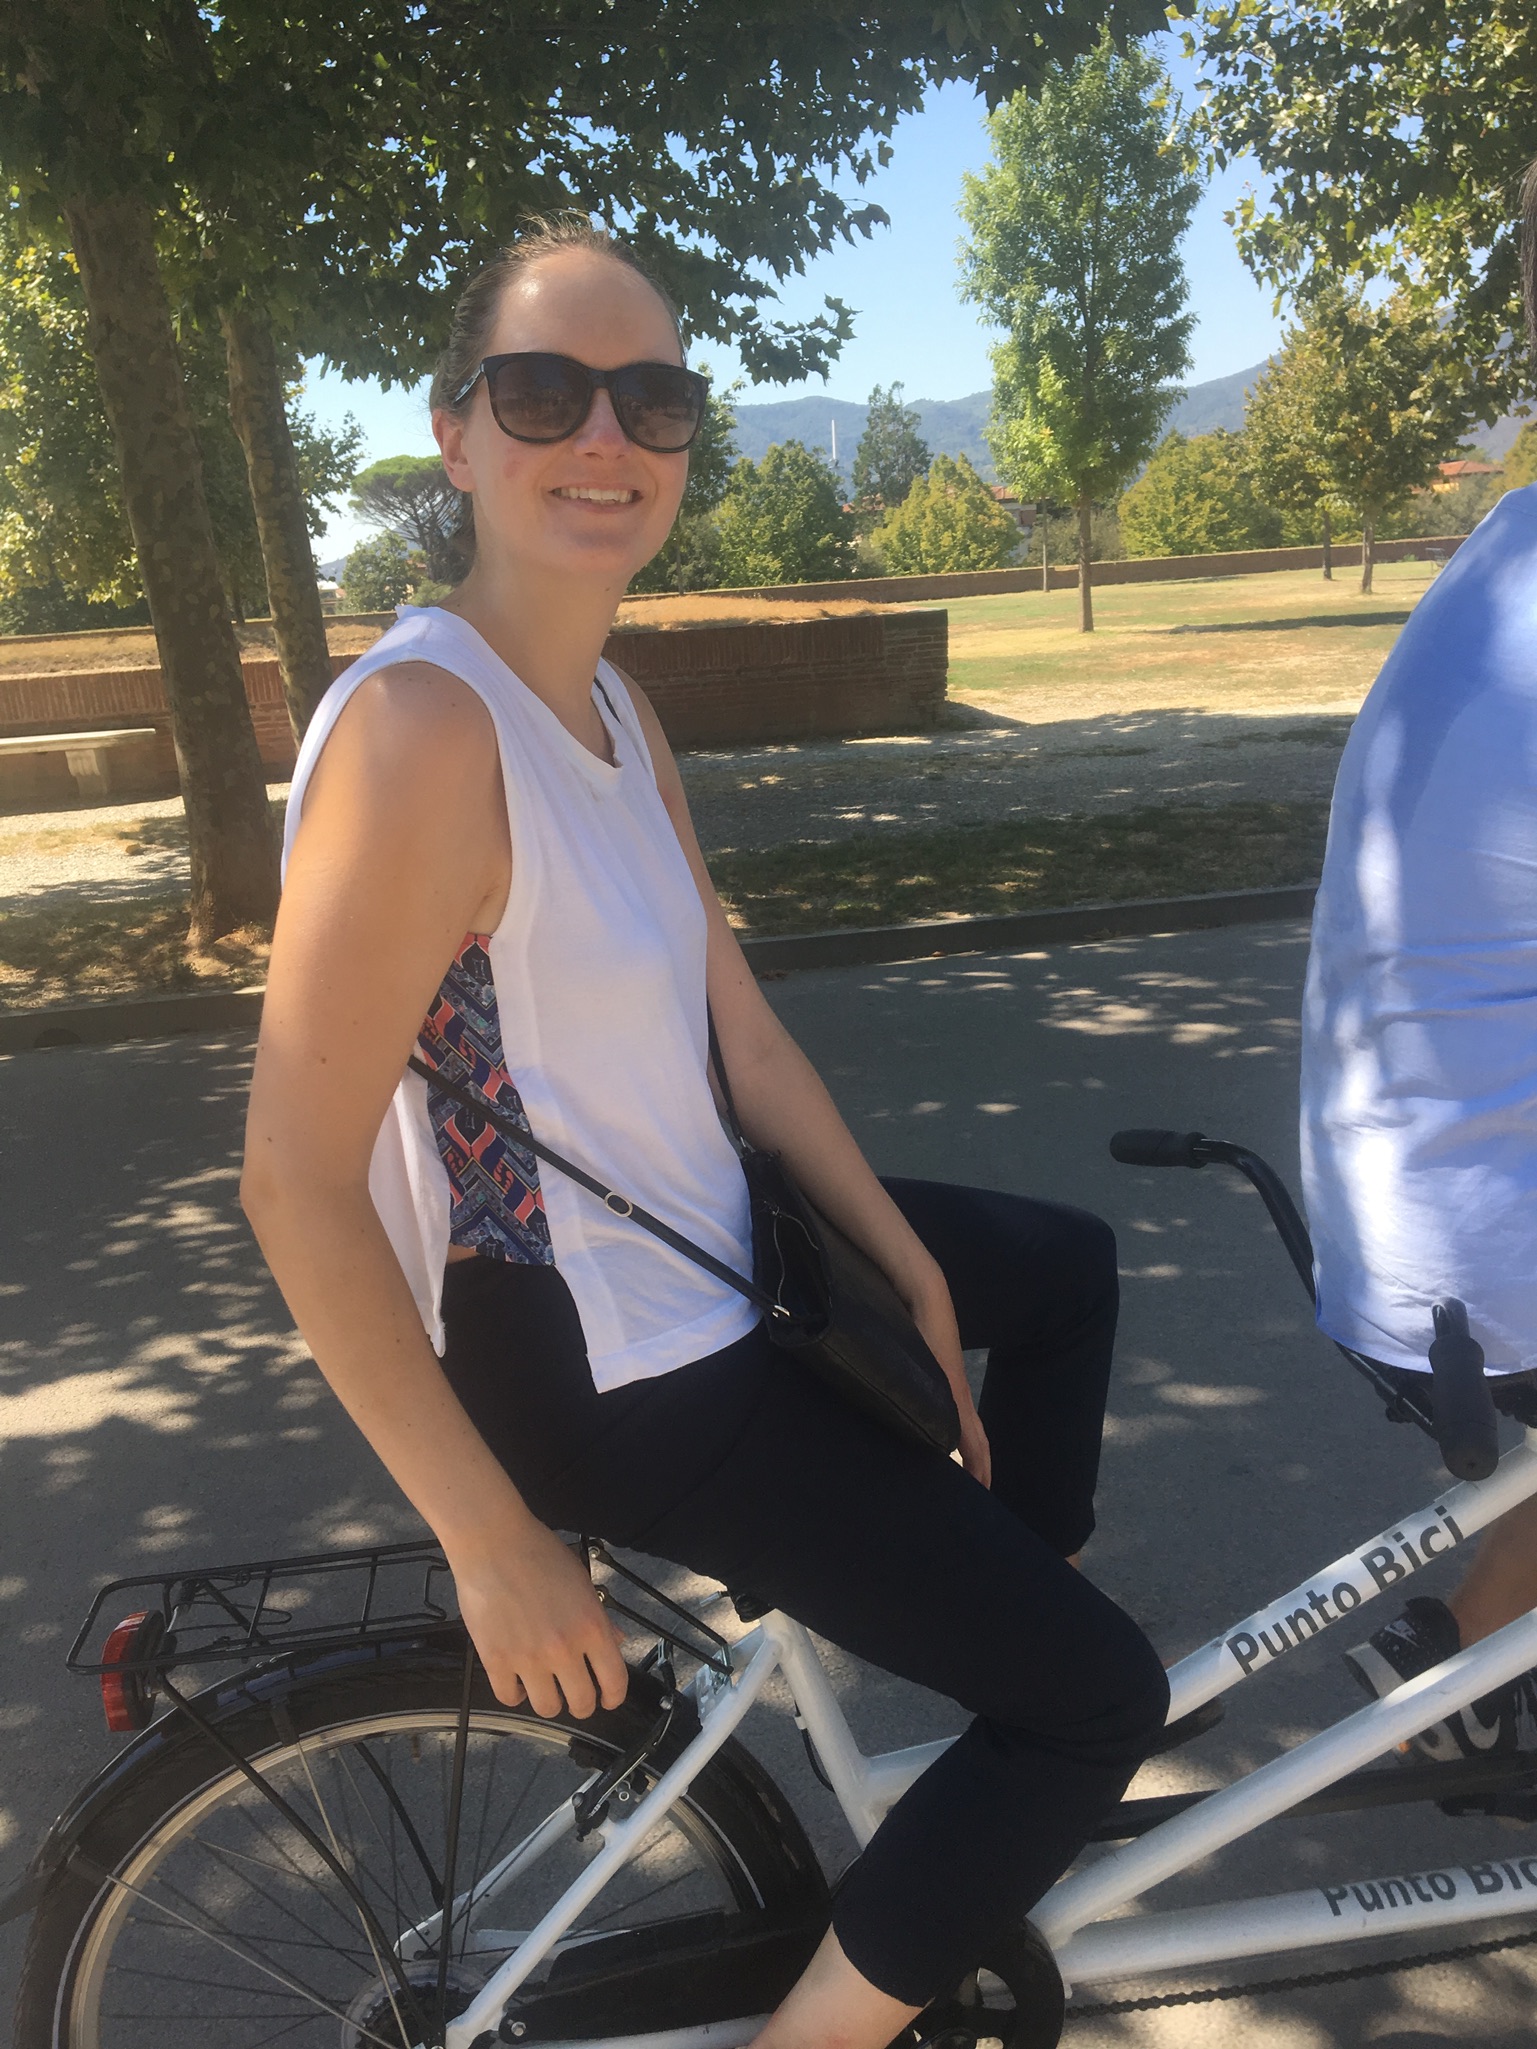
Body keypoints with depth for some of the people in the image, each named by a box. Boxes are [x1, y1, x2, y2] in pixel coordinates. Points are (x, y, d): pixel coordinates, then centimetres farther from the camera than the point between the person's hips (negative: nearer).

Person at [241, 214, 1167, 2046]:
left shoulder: (615, 712, 5)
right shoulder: (421, 728, -24)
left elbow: (742, 1036, 7)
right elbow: (297, 1182, -25)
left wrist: (914, 1278, 7)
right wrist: (498, 1550, -21)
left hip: (695, 1255, 9)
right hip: (592, 1370, -9)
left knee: (1066, 1270, 26)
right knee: (1106, 1700, -1)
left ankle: (999, 1656, 37)